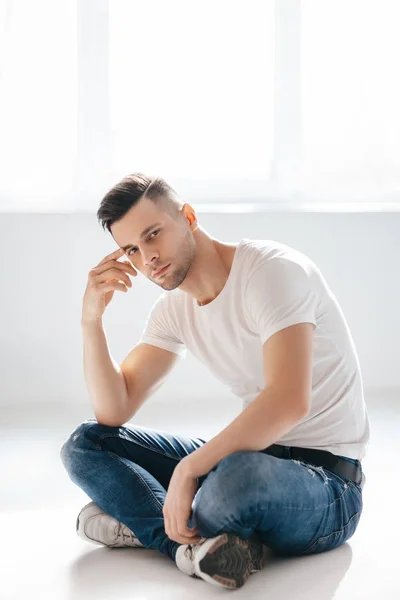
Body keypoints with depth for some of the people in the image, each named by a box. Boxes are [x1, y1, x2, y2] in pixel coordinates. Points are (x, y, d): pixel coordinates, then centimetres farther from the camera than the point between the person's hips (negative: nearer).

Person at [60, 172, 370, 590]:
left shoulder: (273, 270, -19)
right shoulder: (173, 308, 6)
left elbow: (289, 402, -32)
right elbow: (114, 413, 3)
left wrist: (188, 469, -29)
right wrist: (92, 319, -9)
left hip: (326, 478, -8)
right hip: (251, 456, 8)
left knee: (237, 474, -43)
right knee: (84, 445, -1)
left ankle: (146, 525, -12)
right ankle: (204, 543, -20)